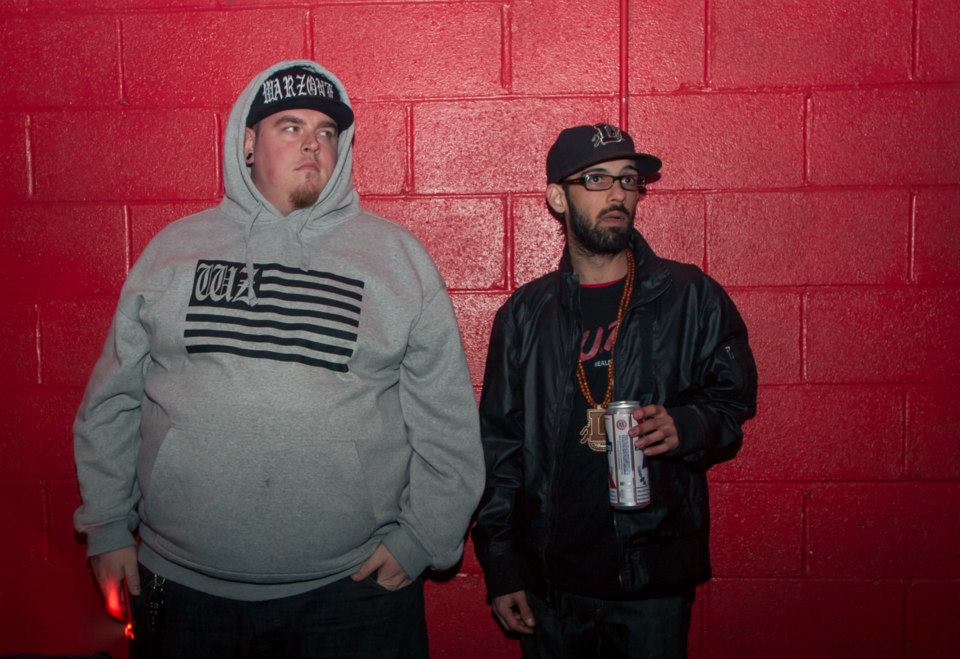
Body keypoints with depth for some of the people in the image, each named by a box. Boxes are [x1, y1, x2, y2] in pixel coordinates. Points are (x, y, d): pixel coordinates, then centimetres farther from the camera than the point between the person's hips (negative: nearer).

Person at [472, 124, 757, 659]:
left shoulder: (691, 297, 0)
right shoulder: (525, 314, 4)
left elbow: (734, 397, 6)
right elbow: (499, 445, 6)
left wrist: (686, 425, -17)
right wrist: (502, 569, 4)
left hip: (655, 577, -1)